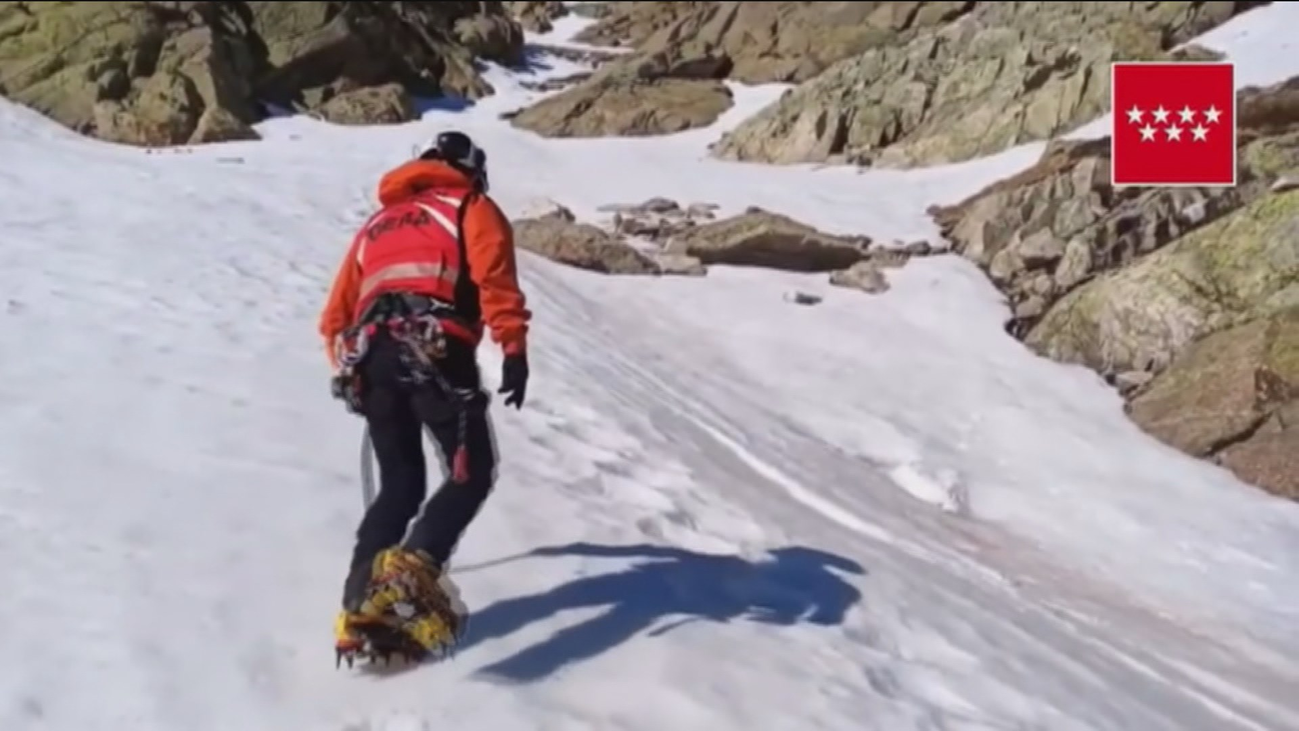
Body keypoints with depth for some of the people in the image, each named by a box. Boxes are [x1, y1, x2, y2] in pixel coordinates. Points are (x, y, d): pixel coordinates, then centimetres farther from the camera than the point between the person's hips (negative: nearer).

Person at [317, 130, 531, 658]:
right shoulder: (471, 206, 19)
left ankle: (360, 606, 1)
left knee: (400, 485, 14)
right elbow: (494, 277, -2)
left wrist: (351, 371, 37)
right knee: (471, 472, 0)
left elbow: (337, 314, 31)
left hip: (372, 357, 5)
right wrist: (514, 349, -10)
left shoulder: (379, 221, 35)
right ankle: (412, 569, -24)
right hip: (435, 351, -5)